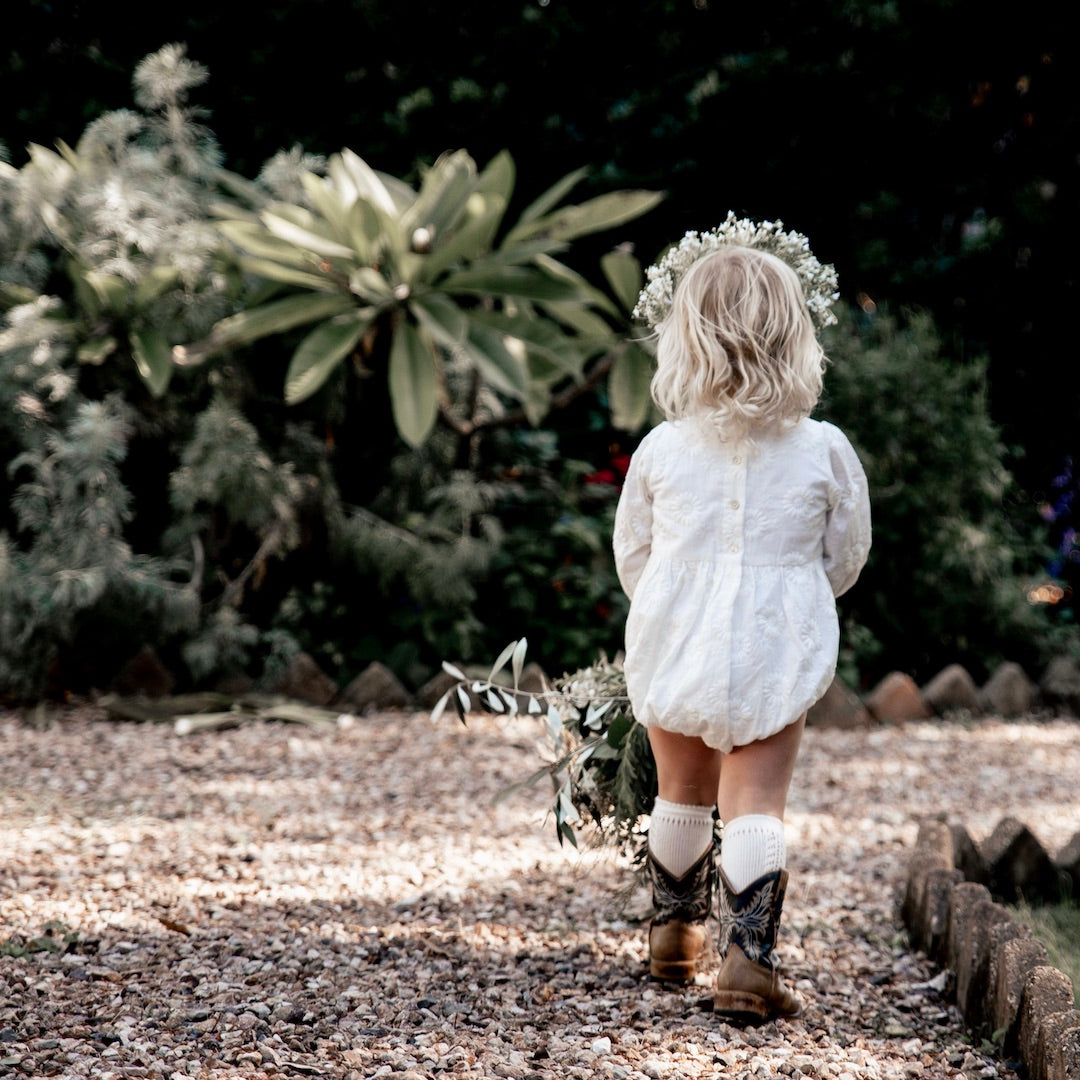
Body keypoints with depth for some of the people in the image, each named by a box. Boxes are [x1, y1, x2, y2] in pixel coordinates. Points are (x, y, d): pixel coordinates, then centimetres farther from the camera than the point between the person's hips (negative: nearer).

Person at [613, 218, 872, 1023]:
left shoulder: (660, 451, -7)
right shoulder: (825, 451, -9)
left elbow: (632, 555, 5)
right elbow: (845, 558, 4)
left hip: (672, 645, 2)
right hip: (775, 652, -2)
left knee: (681, 793, 20)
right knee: (757, 804, -1)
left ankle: (675, 930, 36)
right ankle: (750, 958, -12)